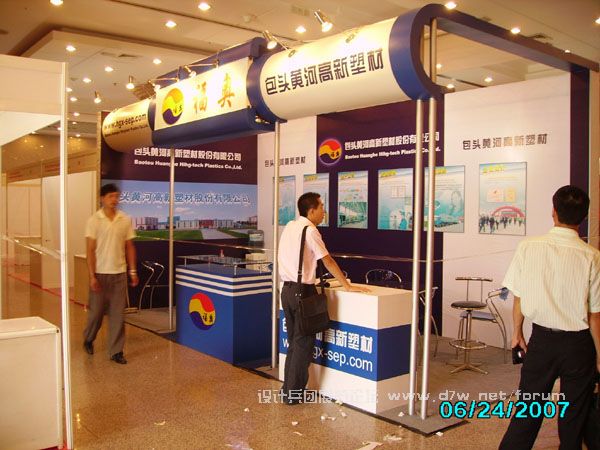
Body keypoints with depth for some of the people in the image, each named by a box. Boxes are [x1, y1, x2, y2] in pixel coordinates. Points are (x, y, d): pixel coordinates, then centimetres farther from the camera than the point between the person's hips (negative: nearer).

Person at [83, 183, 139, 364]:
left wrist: (133, 271, 3)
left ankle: (116, 351, 12)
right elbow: (90, 250, -7)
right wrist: (92, 276, -12)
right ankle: (88, 339, 37)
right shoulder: (94, 220, -6)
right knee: (96, 311, 10)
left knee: (117, 314, 3)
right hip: (100, 274, -2)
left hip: (119, 273, 2)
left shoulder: (125, 220, 2)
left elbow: (129, 247, 7)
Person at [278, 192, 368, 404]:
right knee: (303, 343, 2)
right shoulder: (309, 230, -13)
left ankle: (288, 389, 23)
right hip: (303, 291, -8)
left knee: (294, 342, 17)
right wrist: (347, 286, -6)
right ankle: (295, 394, 8)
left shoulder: (289, 227, 11)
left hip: (287, 289, 8)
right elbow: (328, 261, -12)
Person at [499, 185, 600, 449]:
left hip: (542, 339, 1)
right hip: (578, 343, -1)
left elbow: (518, 297, -3)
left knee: (529, 407, 14)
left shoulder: (528, 247, -10)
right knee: (574, 413, 16)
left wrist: (517, 332, 13)